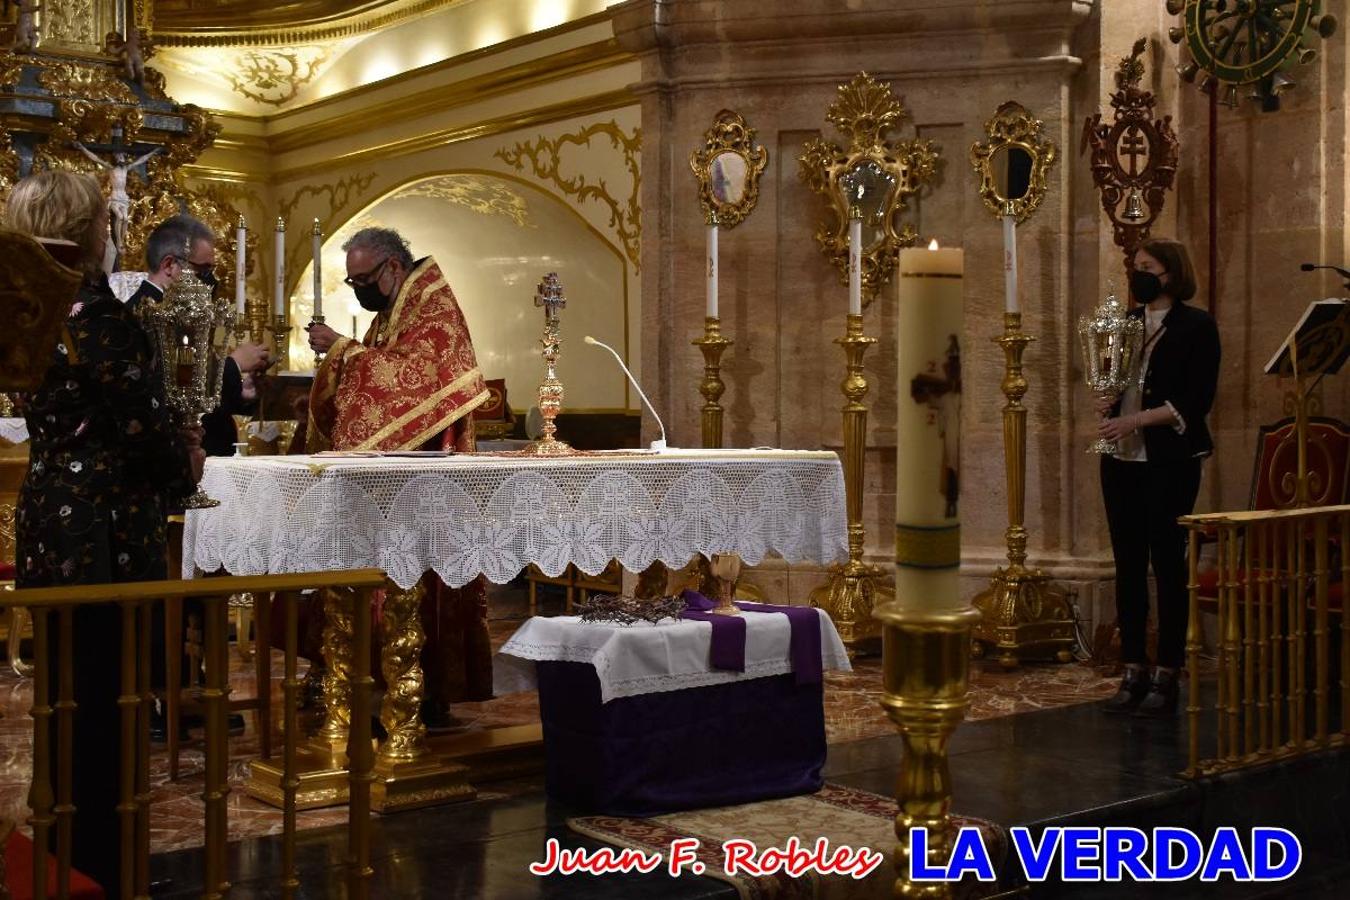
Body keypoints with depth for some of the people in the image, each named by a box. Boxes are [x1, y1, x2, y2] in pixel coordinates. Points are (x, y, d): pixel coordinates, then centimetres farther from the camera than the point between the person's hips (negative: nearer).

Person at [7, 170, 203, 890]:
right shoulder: (93, 309, -17)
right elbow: (140, 426, -18)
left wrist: (170, 445, 15)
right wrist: (185, 464, 1)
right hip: (106, 531, -9)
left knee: (69, 690, 19)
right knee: (106, 702, 2)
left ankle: (62, 855, 31)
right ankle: (99, 868, 13)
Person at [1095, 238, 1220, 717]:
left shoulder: (1196, 326, -3)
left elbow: (1196, 400, -10)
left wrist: (1137, 420, -18)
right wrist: (1105, 402, -1)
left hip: (1170, 459, -5)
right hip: (1121, 459, 5)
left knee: (1168, 564, -3)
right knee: (1128, 565, 6)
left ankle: (1166, 677, 4)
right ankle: (1134, 670, 13)